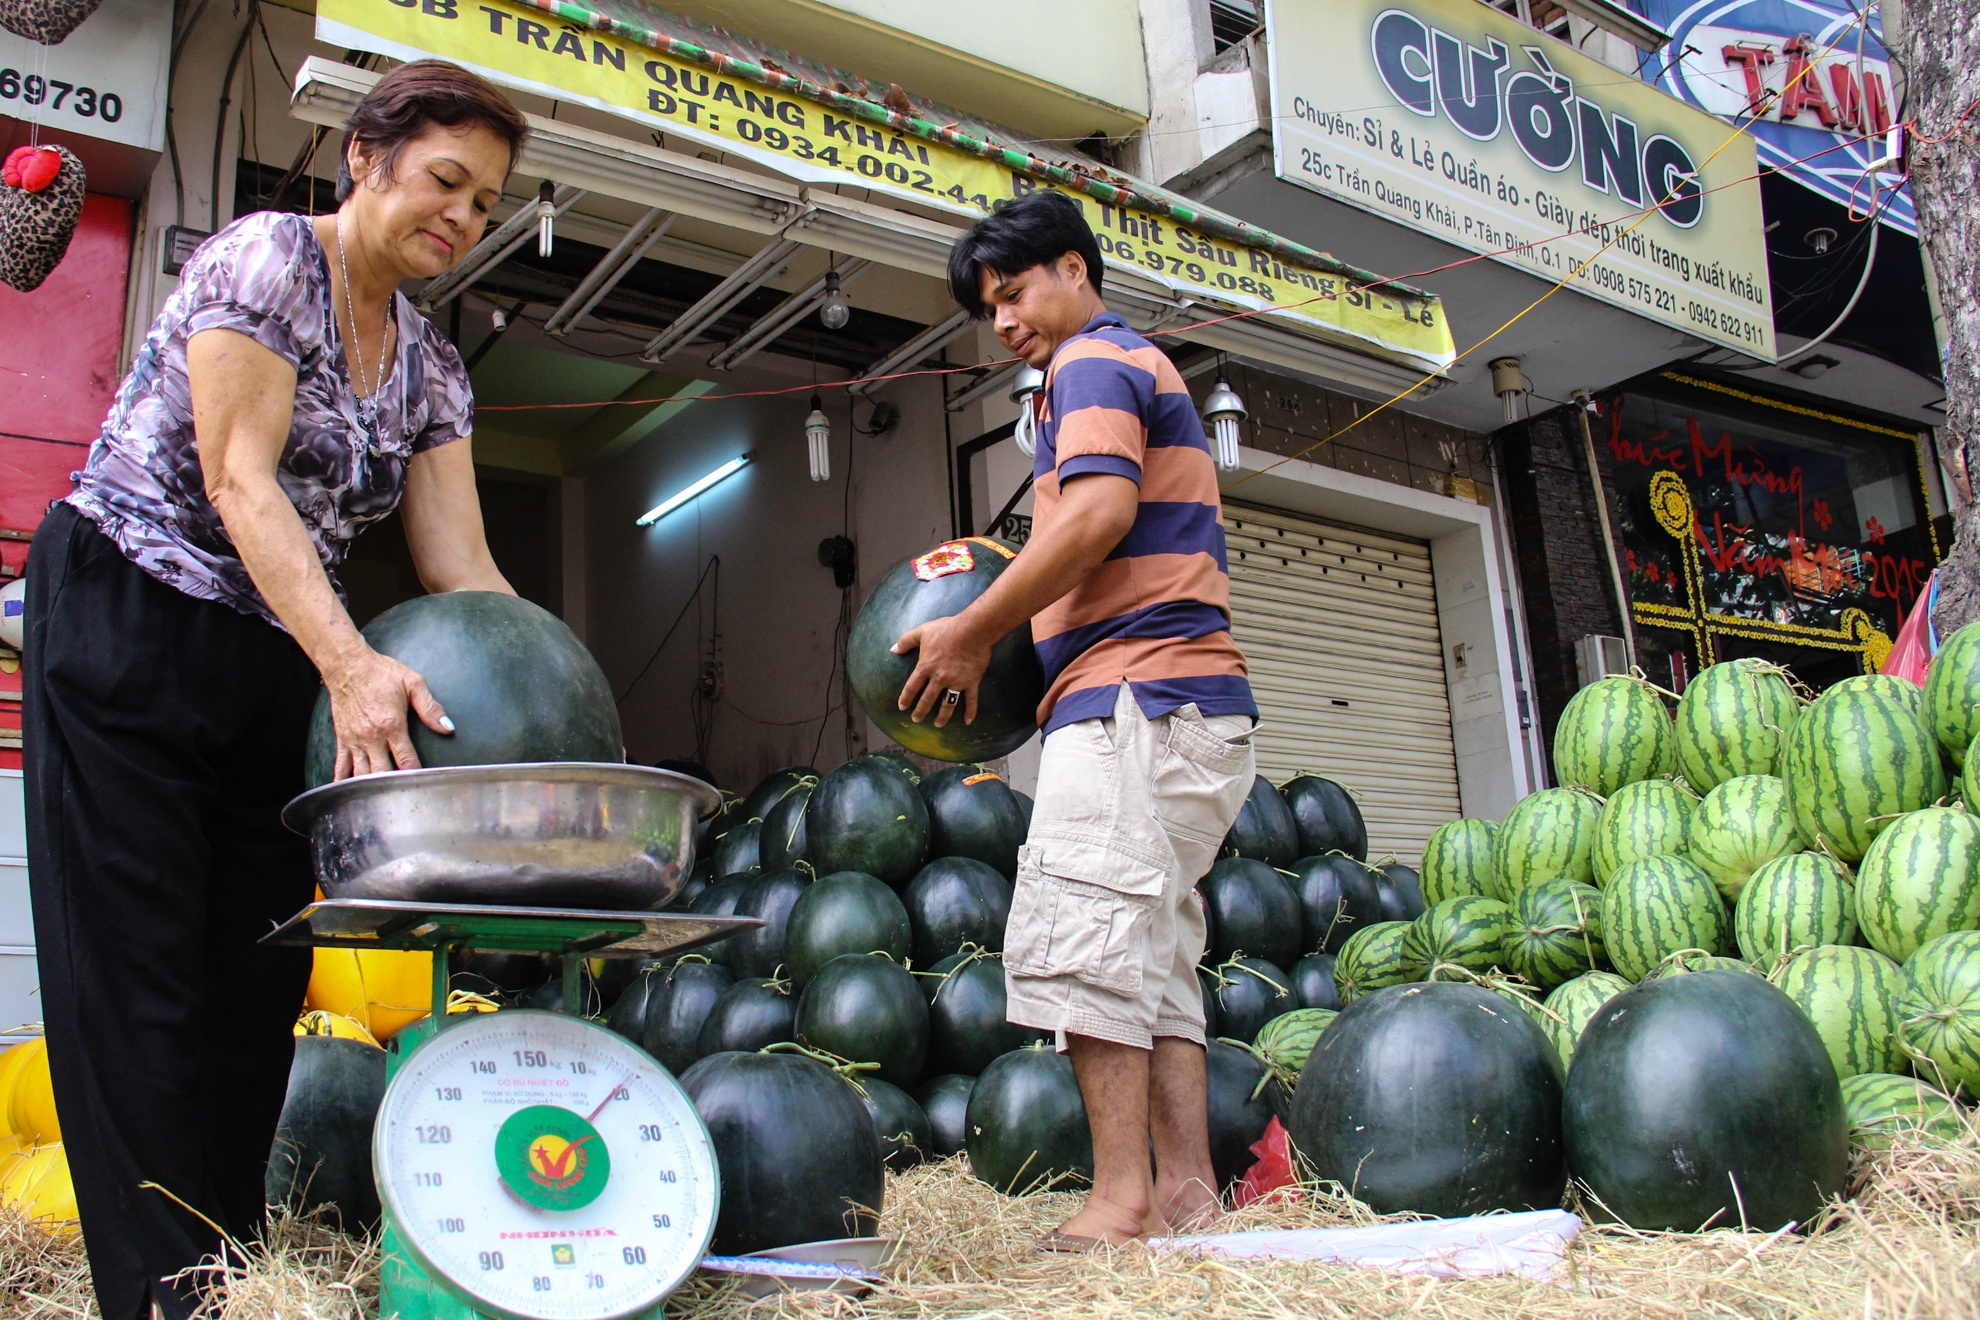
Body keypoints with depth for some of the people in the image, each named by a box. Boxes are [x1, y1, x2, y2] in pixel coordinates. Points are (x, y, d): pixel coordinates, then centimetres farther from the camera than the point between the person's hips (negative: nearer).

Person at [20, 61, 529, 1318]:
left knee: (259, 977, 5)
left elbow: (464, 570, 2)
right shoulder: (265, 257, -9)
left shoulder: (433, 366, 9)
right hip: (126, 621, -6)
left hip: (275, 664, 7)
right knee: (140, 976, -4)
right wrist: (352, 664, -31)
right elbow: (239, 478, -19)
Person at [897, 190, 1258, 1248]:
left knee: (1077, 937, -13)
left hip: (1133, 696, -11)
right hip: (1194, 698, 11)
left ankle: (1122, 1199, -12)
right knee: (1153, 955, 8)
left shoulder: (1093, 362, 0)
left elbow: (1100, 508, -19)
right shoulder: (1149, 368, 30)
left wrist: (972, 632, -13)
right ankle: (1186, 1188, 8)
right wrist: (1013, 600, 22)